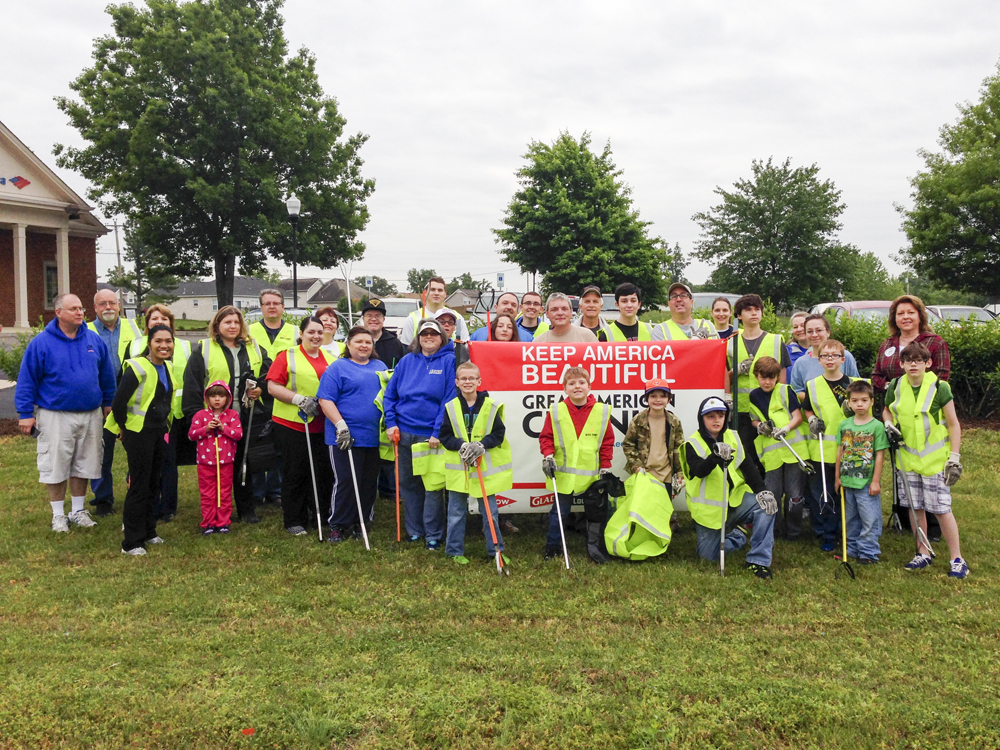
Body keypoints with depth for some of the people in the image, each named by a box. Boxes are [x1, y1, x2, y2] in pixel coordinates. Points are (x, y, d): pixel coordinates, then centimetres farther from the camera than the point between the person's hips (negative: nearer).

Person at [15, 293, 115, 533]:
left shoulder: (94, 340, 4)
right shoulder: (41, 343, -7)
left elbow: (107, 375, 14)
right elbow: (26, 380, -4)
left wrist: (108, 403, 16)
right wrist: (25, 414, -6)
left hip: (91, 415, 3)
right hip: (56, 417, -3)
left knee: (84, 466, 12)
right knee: (55, 467, 4)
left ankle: (78, 510, 26)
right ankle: (58, 514, 19)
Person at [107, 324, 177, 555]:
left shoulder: (168, 368, 8)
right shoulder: (137, 368, -17)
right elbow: (118, 403, -18)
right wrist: (125, 428, -8)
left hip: (160, 432, 8)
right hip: (138, 433, -8)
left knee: (153, 484, 14)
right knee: (139, 486, -4)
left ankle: (147, 531, 28)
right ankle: (132, 542, 4)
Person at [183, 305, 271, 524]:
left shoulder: (254, 348, 12)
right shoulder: (203, 350, 1)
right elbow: (192, 384, -4)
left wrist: (261, 389, -2)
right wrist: (197, 414, -12)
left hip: (248, 418, 3)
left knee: (245, 463, 8)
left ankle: (247, 509, 18)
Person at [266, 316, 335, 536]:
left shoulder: (331, 359, 13)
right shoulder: (287, 356, 0)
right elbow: (273, 386, -6)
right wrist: (299, 399, -16)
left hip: (322, 426, 4)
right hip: (292, 424, -4)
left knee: (324, 472, 6)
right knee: (295, 473, 2)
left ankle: (321, 517, 20)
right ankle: (294, 521, 13)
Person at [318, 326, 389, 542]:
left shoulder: (380, 367, 15)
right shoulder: (337, 368, -1)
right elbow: (325, 399, -9)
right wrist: (341, 426, -18)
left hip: (375, 437, 5)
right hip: (346, 437, -5)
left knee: (369, 483, 9)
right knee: (346, 481, -7)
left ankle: (361, 523, 21)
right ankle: (338, 526, 5)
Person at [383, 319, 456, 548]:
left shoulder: (449, 360, -3)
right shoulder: (407, 361, 9)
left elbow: (449, 399, -10)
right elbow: (390, 394, 11)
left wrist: (438, 432, -15)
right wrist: (391, 423, -1)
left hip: (432, 435, -4)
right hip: (404, 433, 4)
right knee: (408, 483, 12)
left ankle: (433, 534, 15)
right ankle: (414, 530, 25)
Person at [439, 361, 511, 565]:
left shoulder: (491, 406, -4)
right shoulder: (451, 407, -1)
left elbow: (499, 434, -4)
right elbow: (445, 436, -1)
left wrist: (482, 445, -20)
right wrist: (462, 445, -18)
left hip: (486, 467, 0)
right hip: (458, 468, 1)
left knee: (490, 511, 8)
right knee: (456, 512, 10)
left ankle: (495, 550, 20)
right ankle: (454, 550, 22)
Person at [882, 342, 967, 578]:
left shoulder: (939, 387, -11)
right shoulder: (895, 387, -1)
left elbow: (953, 424, -5)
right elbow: (887, 410, 18)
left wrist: (954, 457, -9)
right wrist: (889, 425, -4)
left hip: (935, 459, -4)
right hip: (908, 459, 4)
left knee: (942, 509, -2)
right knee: (916, 508, 11)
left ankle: (957, 559, 11)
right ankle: (923, 553, 25)